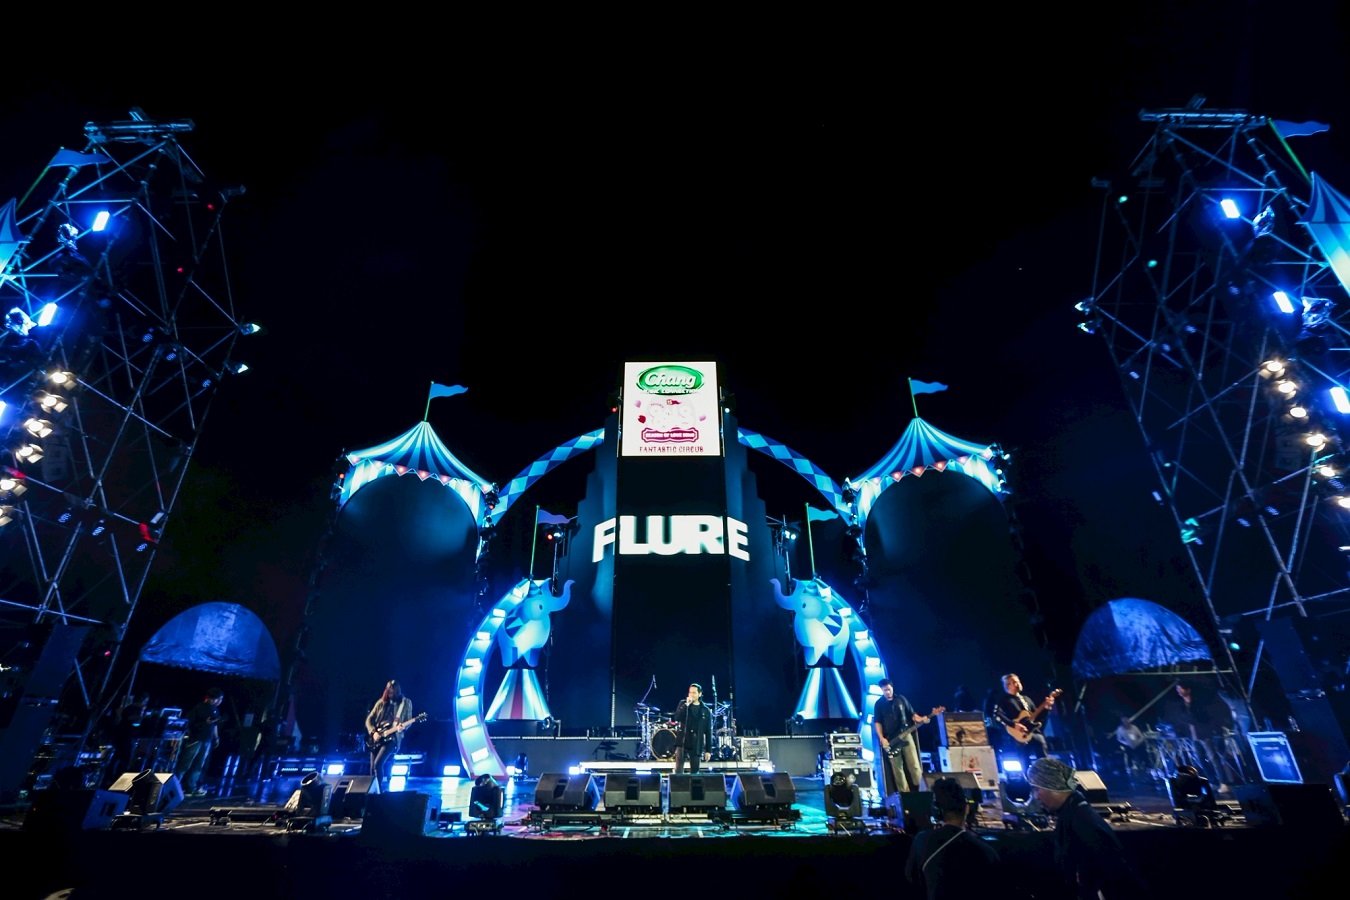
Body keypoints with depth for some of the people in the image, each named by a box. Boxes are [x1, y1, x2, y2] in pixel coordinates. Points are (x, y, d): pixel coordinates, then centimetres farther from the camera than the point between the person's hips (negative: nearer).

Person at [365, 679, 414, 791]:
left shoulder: (406, 703, 1)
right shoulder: (381, 702, 8)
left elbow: (408, 721, 1)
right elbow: (369, 719, 10)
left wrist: (402, 727, -20)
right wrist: (373, 732, -6)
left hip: (392, 738, -4)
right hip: (377, 738, 4)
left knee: (378, 764, -20)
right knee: (373, 769, 4)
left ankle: (381, 790, -8)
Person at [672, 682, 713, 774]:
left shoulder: (706, 711, 4)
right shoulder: (683, 704, 4)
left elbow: (708, 731, 4)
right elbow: (677, 718, -12)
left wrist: (708, 750, 0)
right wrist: (686, 704, -17)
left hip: (697, 746, 1)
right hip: (682, 743, -1)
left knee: (695, 772, 7)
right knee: (678, 771, -7)